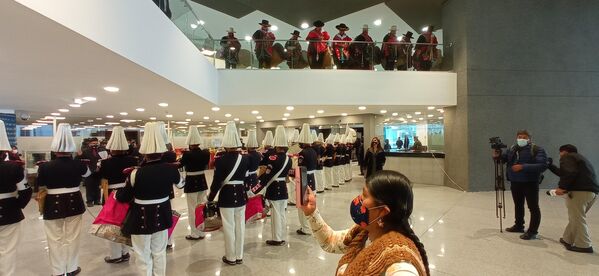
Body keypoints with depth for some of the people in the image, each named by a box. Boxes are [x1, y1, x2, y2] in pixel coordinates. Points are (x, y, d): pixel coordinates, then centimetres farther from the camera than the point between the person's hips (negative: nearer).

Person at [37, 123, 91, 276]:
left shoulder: (45, 166, -16)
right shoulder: (79, 164, -11)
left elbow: (41, 187, -2)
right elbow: (88, 173, 13)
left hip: (53, 205, -1)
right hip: (74, 203, 2)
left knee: (55, 240, 14)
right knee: (72, 238, 16)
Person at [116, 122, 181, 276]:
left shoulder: (136, 174, -23)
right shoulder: (170, 169, -12)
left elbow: (123, 198, -8)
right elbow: (179, 183, 12)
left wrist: (116, 194, 14)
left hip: (141, 218, -4)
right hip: (162, 215, 4)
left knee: (143, 255, 13)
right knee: (159, 252, 20)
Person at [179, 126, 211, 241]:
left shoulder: (187, 154, -18)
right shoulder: (205, 153, -4)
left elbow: (179, 165, -2)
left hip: (191, 183, -5)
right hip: (202, 182, 5)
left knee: (192, 209, 6)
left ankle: (195, 233, 13)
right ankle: (201, 231, 25)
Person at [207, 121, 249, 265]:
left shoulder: (220, 160, -14)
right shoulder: (244, 159, -2)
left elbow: (216, 182, -12)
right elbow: (245, 179, 5)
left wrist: (210, 199, -1)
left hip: (226, 196, -4)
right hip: (241, 195, 4)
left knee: (229, 227, 7)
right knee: (240, 226, 12)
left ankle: (231, 257, 20)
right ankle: (239, 256, 24)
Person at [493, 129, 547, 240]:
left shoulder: (537, 150, -11)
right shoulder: (512, 149, 8)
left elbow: (542, 166, -22)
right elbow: (503, 158, 8)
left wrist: (523, 167, -28)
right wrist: (497, 156, -15)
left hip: (530, 183, -6)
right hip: (515, 182, 7)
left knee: (533, 207, 0)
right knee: (518, 205, 19)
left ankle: (532, 231, 7)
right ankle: (519, 226, 34)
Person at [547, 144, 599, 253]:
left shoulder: (567, 157, 2)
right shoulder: (579, 158, 31)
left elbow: (569, 173, -17)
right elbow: (563, 172, 39)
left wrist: (562, 187, -17)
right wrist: (550, 165, 47)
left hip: (579, 191, -10)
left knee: (578, 219, -4)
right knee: (576, 218, 16)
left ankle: (584, 245, -2)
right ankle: (567, 239, 22)